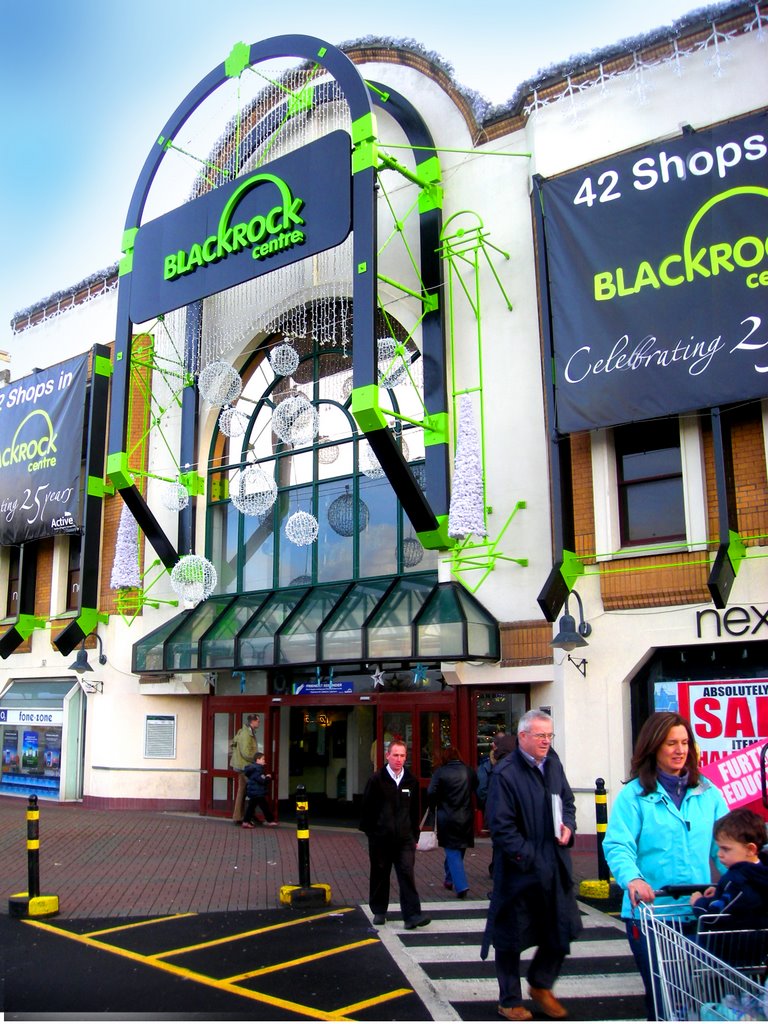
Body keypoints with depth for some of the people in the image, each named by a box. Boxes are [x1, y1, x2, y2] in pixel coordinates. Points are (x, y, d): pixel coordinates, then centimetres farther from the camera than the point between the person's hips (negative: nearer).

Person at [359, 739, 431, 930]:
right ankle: (379, 912, 26)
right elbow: (367, 808, -2)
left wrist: (415, 836, 11)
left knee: (407, 875, -6)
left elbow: (414, 811, 11)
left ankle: (412, 915, -6)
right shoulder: (376, 779, -5)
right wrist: (370, 832, -3)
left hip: (404, 838, 2)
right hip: (380, 838, -1)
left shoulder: (411, 781, 4)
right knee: (380, 875, 10)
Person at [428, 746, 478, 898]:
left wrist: (434, 808, 5)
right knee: (459, 851, 20)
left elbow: (431, 793, -11)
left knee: (452, 853, 2)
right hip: (466, 818, 4)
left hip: (447, 818, -4)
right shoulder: (470, 772, 1)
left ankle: (461, 886, -8)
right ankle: (450, 880, 34)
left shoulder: (440, 772, -9)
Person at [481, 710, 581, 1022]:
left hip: (555, 866, 6)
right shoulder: (505, 773, -17)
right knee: (511, 938, 8)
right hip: (520, 870, -6)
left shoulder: (553, 763, 6)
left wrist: (568, 826, 0)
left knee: (561, 931, 14)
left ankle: (540, 985, 38)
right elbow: (500, 825, -18)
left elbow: (567, 801, 19)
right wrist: (527, 858, -19)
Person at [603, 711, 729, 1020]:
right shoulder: (634, 795, -6)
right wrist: (632, 879, -32)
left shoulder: (708, 793, 6)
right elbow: (617, 845, -14)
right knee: (662, 998, 7)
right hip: (650, 912, -3)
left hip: (699, 912, 3)